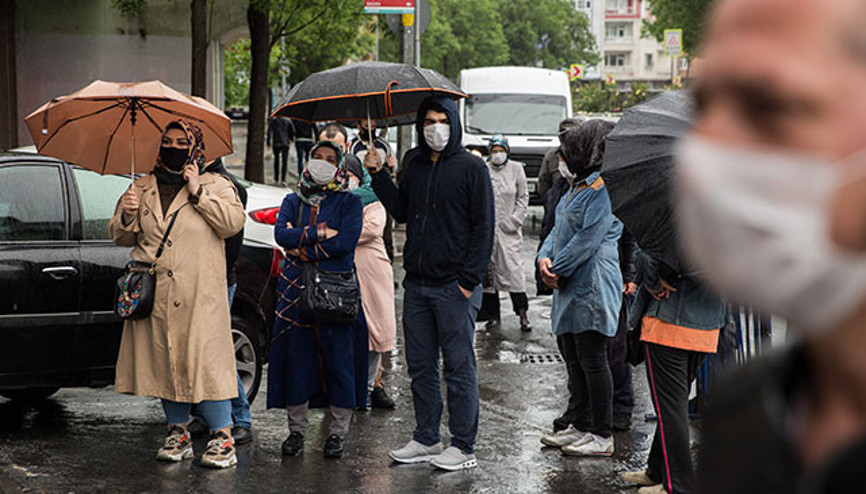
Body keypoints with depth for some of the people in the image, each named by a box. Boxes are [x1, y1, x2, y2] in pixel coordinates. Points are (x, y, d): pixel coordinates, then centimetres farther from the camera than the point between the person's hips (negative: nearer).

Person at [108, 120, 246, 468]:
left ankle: (222, 437, -3)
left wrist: (198, 192, -12)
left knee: (206, 359, -10)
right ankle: (178, 433, 18)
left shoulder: (215, 185, 6)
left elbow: (233, 223, -10)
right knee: (163, 361, 6)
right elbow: (120, 237, 18)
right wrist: (127, 217, -4)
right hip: (154, 294, 4)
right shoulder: (143, 188, 16)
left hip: (200, 296, -4)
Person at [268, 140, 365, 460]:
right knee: (295, 357, 2)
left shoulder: (349, 202, 5)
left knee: (339, 358, -3)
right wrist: (319, 233, -14)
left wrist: (305, 250, -10)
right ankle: (296, 429, 12)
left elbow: (347, 241, -11)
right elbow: (281, 235, -4)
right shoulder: (293, 201, 13)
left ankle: (338, 432, 6)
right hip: (295, 289, 3)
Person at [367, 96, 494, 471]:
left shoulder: (471, 168, -5)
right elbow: (401, 212, 16)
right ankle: (426, 439, 20)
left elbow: (483, 228, -7)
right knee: (420, 365, 11)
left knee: (458, 366, -1)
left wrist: (469, 279, -13)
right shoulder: (414, 164, 13)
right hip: (416, 283, 6)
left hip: (454, 285, -6)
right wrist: (377, 174, 6)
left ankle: (463, 447, 4)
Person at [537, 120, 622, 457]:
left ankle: (602, 436, 1)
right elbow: (559, 229, 20)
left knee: (592, 361, -5)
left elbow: (589, 239, -20)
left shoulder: (602, 188, -15)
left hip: (592, 287, -10)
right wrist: (545, 258, 2)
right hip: (571, 289, 10)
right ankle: (578, 424, 25)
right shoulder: (578, 186, 17)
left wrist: (557, 269, -13)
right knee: (573, 359, 15)